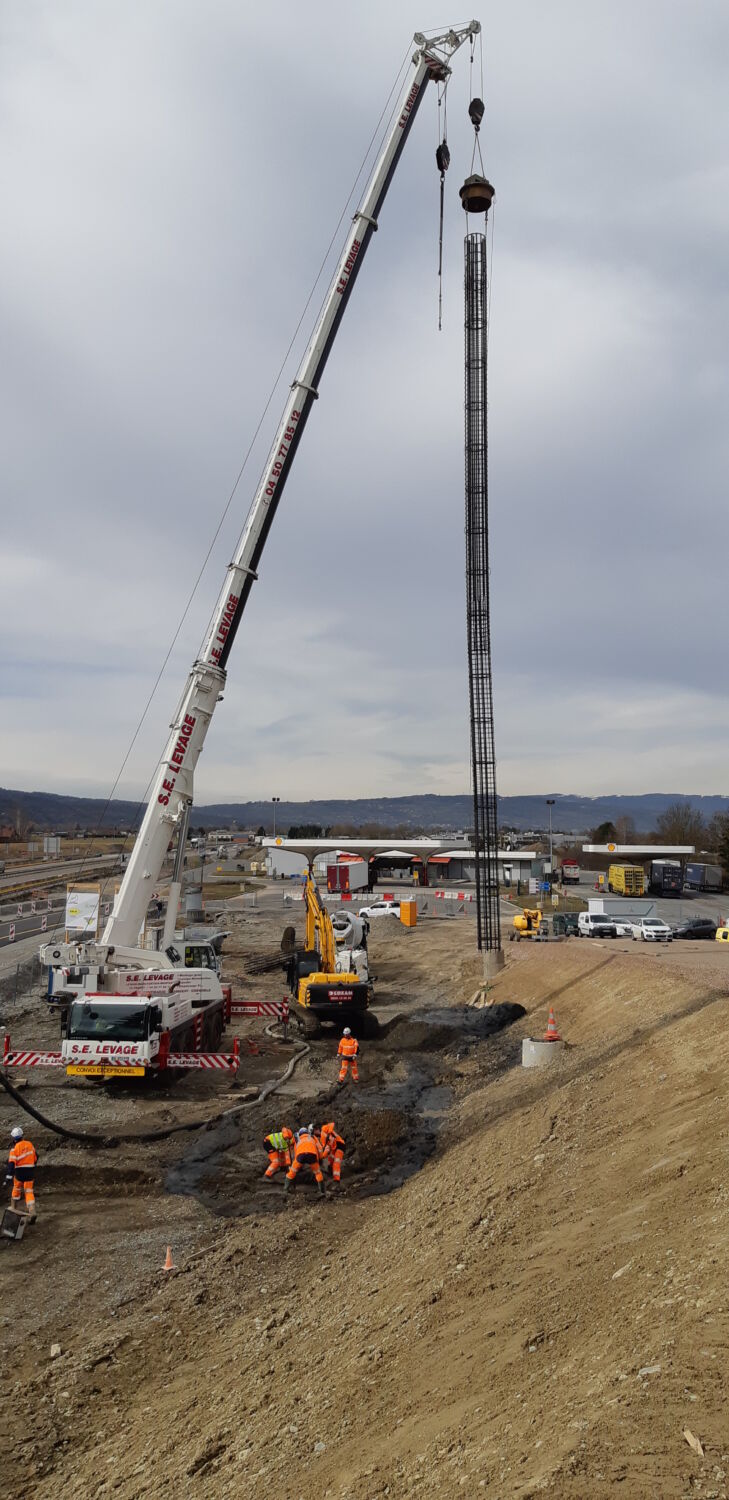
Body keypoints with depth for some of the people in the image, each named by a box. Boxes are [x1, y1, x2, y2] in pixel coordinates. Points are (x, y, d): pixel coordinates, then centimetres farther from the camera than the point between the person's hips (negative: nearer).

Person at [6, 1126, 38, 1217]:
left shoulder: (14, 1148, -15)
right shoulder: (29, 1144, 0)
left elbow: (11, 1163, -20)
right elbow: (36, 1156, 11)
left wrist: (8, 1176, -21)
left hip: (19, 1172, -3)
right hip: (30, 1172, 3)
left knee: (16, 1190, 21)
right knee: (29, 1192, 5)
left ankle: (14, 1209, 34)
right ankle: (32, 1212, -8)